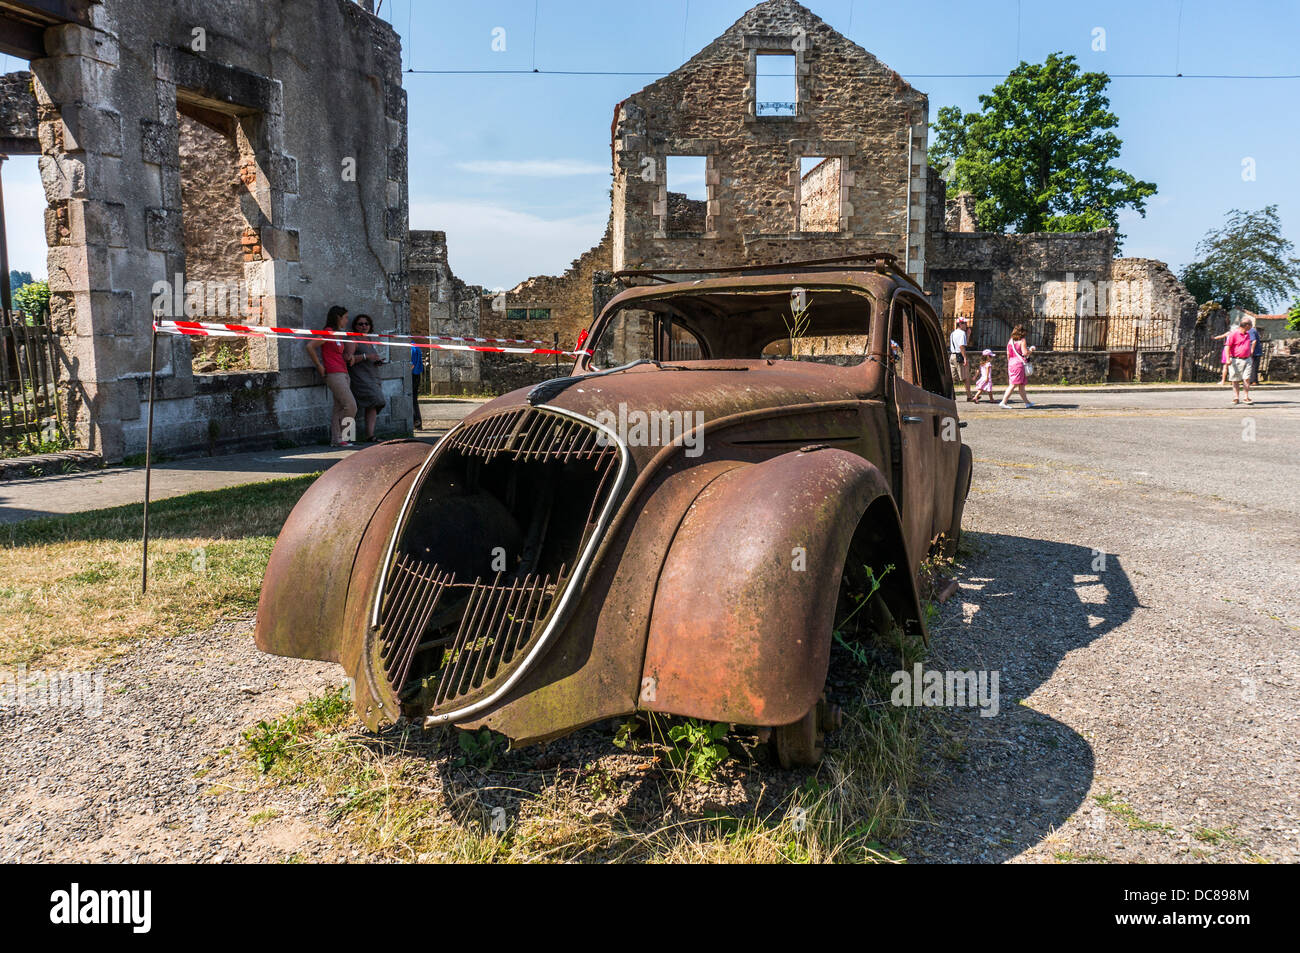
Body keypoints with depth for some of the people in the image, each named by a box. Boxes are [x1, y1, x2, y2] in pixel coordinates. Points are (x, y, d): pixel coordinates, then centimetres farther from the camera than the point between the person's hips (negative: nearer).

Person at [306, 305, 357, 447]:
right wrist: (319, 366, -11)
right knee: (351, 406, -11)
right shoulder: (328, 332, -9)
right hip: (334, 374, -9)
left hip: (342, 374, 9)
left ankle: (336, 439, 9)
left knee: (339, 408, 7)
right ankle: (339, 437, 0)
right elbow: (310, 346, -15)